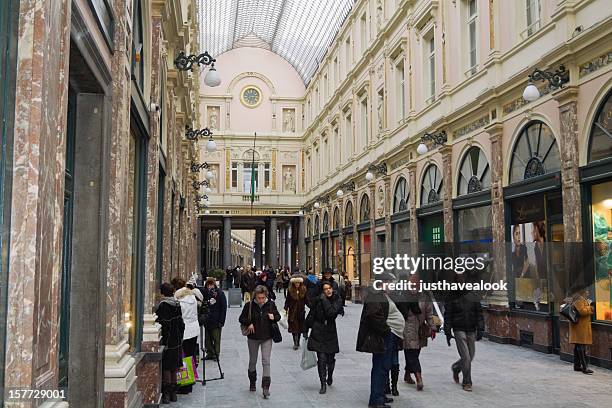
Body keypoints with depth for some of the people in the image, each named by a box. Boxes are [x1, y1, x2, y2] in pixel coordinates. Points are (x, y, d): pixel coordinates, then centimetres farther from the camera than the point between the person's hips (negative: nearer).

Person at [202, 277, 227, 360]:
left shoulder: (220, 293, -6)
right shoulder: (205, 292, 5)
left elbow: (223, 308, -6)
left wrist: (221, 321, -10)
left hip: (216, 321, -4)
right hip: (207, 320, 4)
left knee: (216, 339, 2)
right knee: (208, 338, 9)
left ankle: (216, 354, 11)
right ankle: (210, 353, 20)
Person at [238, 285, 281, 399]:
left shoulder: (271, 304, -8)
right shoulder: (249, 305, -11)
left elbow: (278, 316, 7)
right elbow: (241, 318, 0)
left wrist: (274, 317, -15)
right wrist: (248, 323, -18)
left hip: (267, 337, -1)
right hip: (253, 337, 1)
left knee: (266, 361, -6)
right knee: (252, 361, 16)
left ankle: (266, 387, -4)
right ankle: (252, 383, 36)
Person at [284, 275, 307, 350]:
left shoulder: (303, 290, -3)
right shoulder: (290, 290, -6)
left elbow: (306, 300, 1)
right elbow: (287, 301, -1)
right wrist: (286, 309, -6)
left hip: (301, 311, 1)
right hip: (292, 311, -1)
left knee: (300, 327, 8)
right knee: (294, 327, -2)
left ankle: (297, 342, 23)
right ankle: (295, 343, 4)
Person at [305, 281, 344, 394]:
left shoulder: (337, 300, -4)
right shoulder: (318, 300, -2)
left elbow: (331, 312, -21)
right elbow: (311, 315, 7)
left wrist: (324, 300, -18)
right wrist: (306, 329, 9)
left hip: (330, 332, 1)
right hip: (318, 332, -1)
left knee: (331, 358, 10)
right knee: (321, 358, -8)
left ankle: (330, 376, 40)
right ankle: (323, 384, 0)